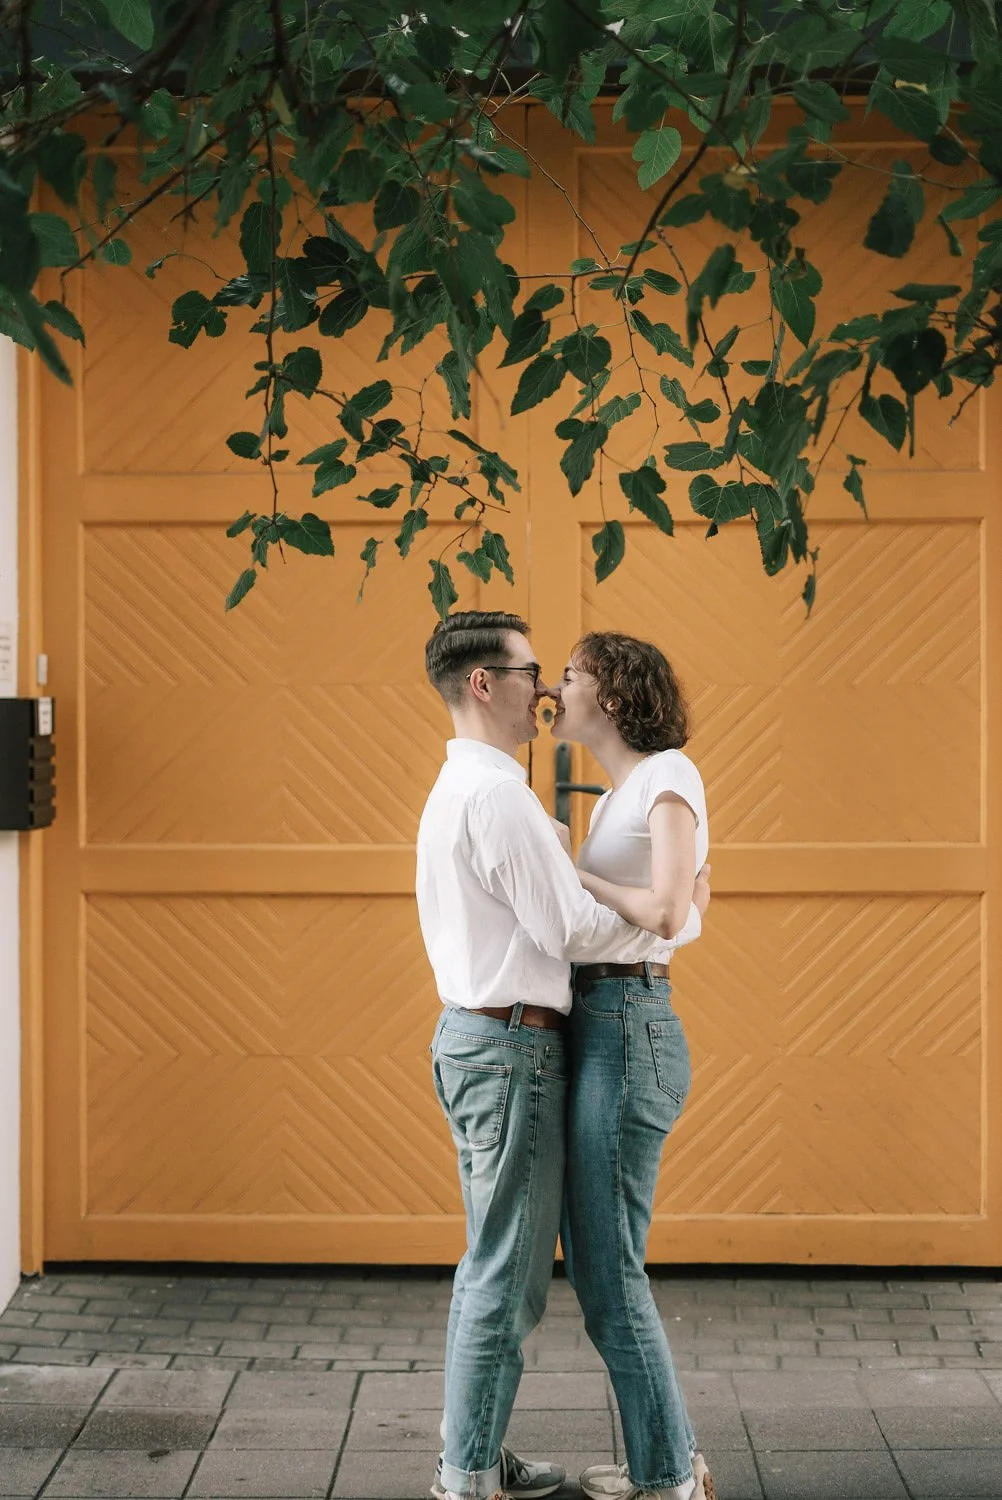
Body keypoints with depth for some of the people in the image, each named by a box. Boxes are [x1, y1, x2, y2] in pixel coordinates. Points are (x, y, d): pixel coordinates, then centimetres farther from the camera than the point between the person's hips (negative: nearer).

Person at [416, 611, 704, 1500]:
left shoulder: (456, 789, 17)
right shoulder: (496, 794, -16)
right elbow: (571, 928, -18)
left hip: (472, 1035, 11)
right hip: (512, 1048, -11)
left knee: (494, 1262, 16)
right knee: (507, 1272, -5)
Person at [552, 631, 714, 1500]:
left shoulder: (667, 772, -10)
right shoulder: (624, 793, 18)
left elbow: (666, 914, -20)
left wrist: (566, 871, -9)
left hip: (628, 1035, -10)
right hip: (601, 1033, 10)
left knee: (608, 1268, -3)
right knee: (593, 1263, 14)